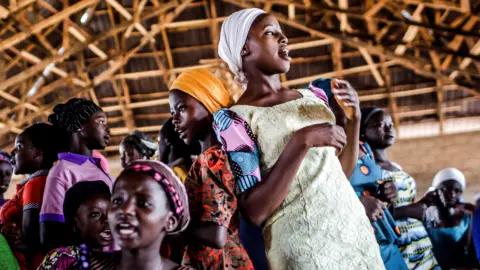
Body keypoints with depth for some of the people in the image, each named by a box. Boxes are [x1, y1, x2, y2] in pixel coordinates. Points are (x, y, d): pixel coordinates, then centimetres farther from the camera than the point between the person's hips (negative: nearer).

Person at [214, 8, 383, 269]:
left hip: (354, 230, 6)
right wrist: (301, 141, -23)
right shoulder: (234, 118, -9)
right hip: (302, 246, -5)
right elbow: (255, 211, -17)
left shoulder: (310, 97, 8)